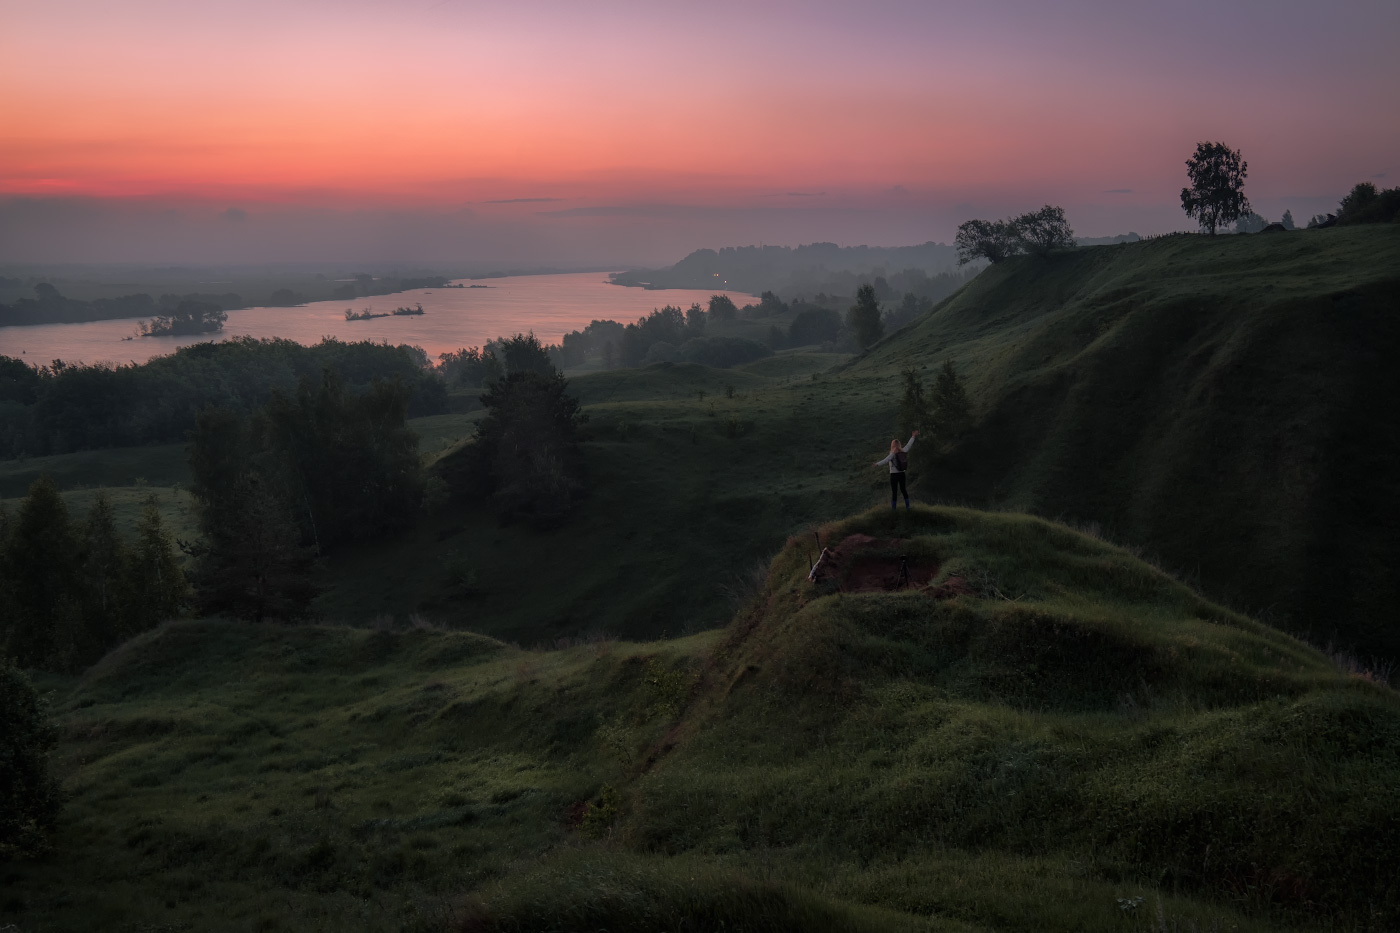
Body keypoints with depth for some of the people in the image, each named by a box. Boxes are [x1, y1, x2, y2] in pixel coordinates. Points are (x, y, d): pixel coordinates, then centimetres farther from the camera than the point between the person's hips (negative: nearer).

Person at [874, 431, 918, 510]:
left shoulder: (893, 454, -17)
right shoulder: (903, 451, 0)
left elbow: (886, 460, -31)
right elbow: (909, 445, 16)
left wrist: (877, 464, -37)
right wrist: (913, 437, 30)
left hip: (894, 475, -6)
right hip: (902, 474, 6)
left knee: (894, 492, -1)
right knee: (903, 490, 18)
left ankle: (894, 509, 1)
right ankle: (907, 507, 23)